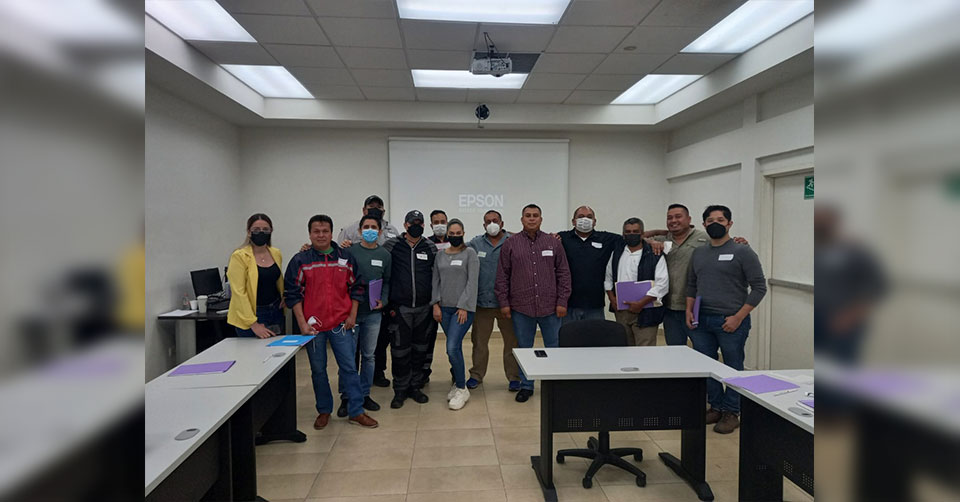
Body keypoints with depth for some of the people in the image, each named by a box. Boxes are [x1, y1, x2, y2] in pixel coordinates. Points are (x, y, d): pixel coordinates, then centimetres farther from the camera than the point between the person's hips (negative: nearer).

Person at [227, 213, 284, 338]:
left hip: (276, 312, 5)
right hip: (252, 315, -5)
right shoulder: (239, 256, -10)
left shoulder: (276, 253, 7)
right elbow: (238, 292, -14)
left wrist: (283, 297, 5)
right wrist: (253, 324, -17)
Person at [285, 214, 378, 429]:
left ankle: (356, 411, 14)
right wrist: (302, 323, -7)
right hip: (313, 325, 0)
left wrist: (352, 315, 1)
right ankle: (324, 411, 27)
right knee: (318, 370, 11)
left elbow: (356, 288, 9)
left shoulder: (346, 258, 5)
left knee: (349, 367, 4)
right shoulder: (300, 260, 0)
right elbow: (292, 293, -1)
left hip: (341, 323, 1)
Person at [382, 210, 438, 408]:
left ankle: (415, 386, 26)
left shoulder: (430, 247, 5)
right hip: (400, 308, -2)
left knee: (419, 349, 11)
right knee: (400, 350, 2)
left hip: (424, 308, 2)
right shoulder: (392, 245, -1)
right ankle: (400, 390, 17)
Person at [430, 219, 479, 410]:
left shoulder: (470, 253, -2)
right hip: (444, 308, 4)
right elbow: (436, 280, 12)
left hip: (463, 308, -4)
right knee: (455, 348, 9)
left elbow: (472, 282, -7)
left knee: (452, 348, -14)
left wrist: (463, 307, -12)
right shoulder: (440, 254, 11)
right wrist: (436, 304, 3)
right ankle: (457, 383, 25)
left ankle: (461, 389, 1)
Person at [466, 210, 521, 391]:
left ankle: (514, 376, 20)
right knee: (479, 341, 12)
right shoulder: (475, 243, 7)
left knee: (512, 341, 6)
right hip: (482, 301, 2)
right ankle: (476, 375, 27)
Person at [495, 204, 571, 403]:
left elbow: (563, 274, 6)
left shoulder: (554, 243, 5)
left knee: (554, 347, 8)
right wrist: (504, 302, -1)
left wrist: (562, 302, 0)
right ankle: (526, 386, 24)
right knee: (524, 348, 10)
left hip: (550, 308, 1)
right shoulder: (510, 244, 3)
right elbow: (502, 276, 4)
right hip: (521, 308, 0)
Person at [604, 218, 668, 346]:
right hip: (620, 312, 5)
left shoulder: (655, 256, -4)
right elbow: (608, 278, 18)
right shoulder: (616, 254, 12)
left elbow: (662, 284, -10)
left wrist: (641, 304, -15)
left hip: (645, 312, -5)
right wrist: (612, 299, 4)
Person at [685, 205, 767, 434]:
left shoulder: (742, 251, -4)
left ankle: (731, 413, 20)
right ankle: (716, 407, 27)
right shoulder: (698, 253, 12)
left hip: (730, 322, -5)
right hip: (701, 322, 5)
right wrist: (689, 310, 5)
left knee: (733, 369, 5)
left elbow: (759, 287, -6)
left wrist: (738, 317, -12)